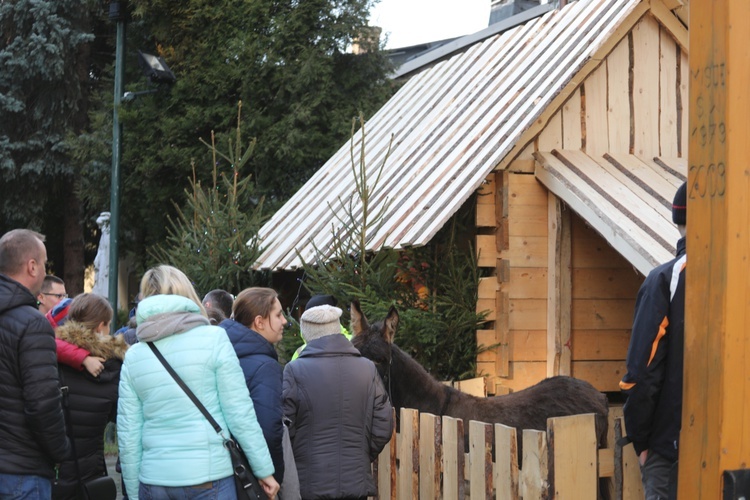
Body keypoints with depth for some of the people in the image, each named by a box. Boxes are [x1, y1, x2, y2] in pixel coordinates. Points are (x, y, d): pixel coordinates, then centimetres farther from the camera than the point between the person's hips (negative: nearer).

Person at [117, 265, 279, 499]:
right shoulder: (213, 339, -3)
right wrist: (264, 470, 1)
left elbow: (127, 436, 8)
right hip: (208, 477, -3)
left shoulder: (133, 356, 7)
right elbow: (240, 413, -6)